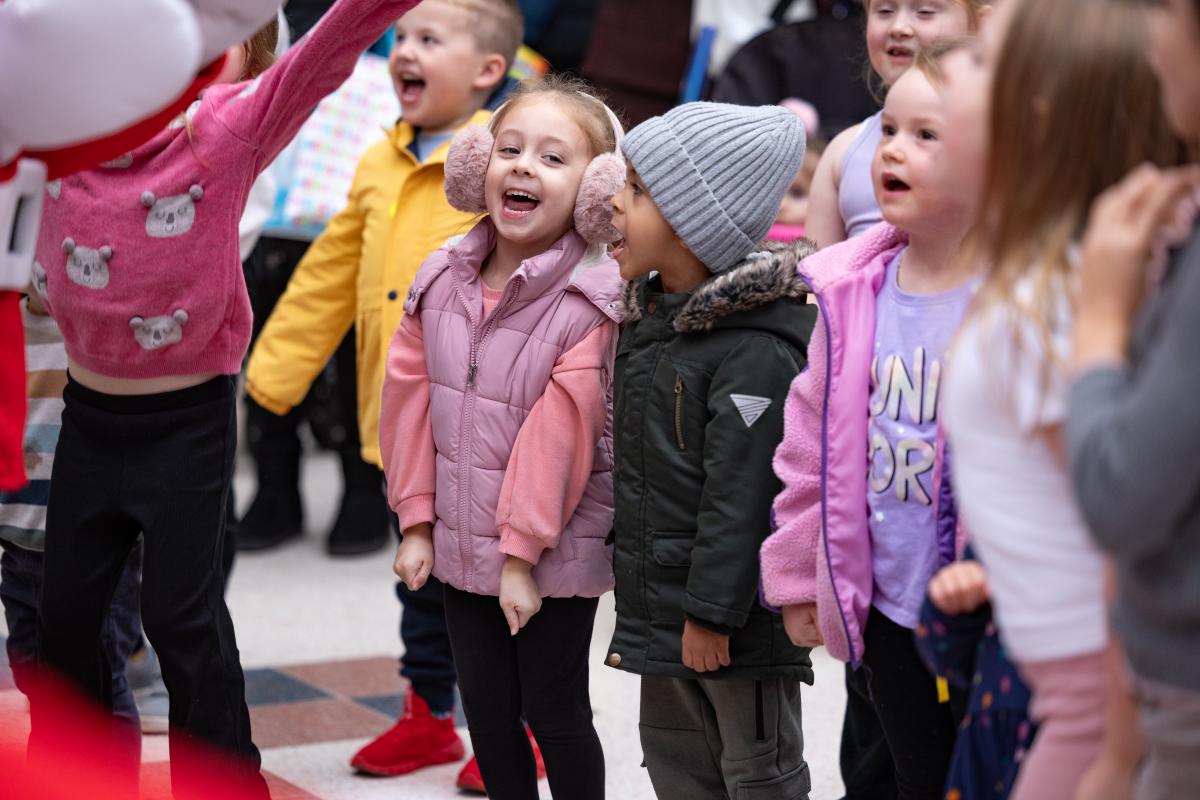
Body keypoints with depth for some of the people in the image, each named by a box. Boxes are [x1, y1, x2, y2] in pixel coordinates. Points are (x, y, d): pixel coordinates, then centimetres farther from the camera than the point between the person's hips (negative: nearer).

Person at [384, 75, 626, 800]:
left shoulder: (594, 300, -18)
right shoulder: (442, 278, 0)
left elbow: (560, 432, -19)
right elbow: (410, 399, 4)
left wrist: (523, 551, -18)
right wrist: (417, 522, 2)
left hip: (555, 552, -5)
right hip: (461, 542, 5)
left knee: (554, 712, 7)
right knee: (486, 711, 13)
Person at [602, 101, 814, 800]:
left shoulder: (757, 351, -21)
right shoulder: (647, 319, 9)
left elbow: (741, 492, -23)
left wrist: (712, 611, -23)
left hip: (736, 614, -9)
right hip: (656, 607, 9)